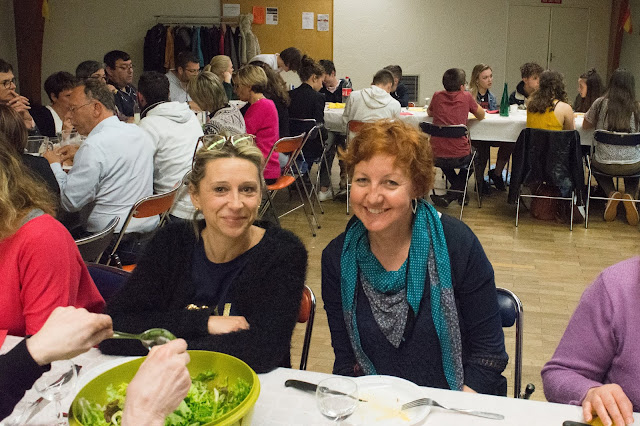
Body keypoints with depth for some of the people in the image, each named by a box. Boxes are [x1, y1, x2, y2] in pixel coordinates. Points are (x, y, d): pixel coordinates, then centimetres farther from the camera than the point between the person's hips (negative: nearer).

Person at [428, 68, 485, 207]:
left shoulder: (437, 96, 4)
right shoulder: (466, 96, -2)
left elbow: (429, 113, 25)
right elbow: (481, 116, 14)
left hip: (435, 157, 3)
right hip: (459, 157, -2)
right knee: (473, 154, 33)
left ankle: (459, 191, 42)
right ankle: (454, 193, 20)